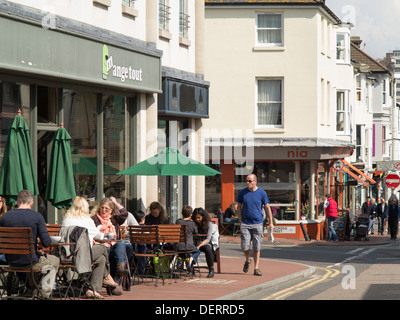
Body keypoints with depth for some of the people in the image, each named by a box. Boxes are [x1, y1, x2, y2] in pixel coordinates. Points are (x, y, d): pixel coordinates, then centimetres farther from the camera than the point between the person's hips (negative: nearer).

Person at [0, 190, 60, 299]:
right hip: (30, 262, -5)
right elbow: (47, 243, -16)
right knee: (55, 261, 26)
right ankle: (45, 293, 20)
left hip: (11, 261, 5)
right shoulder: (37, 216, -12)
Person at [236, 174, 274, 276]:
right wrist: (240, 220, 2)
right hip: (245, 223, 1)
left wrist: (271, 222, 3)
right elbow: (239, 207, 11)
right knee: (245, 246, -4)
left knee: (257, 247, 0)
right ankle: (247, 261, 25)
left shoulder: (262, 193, 1)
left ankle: (256, 268, 9)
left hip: (258, 223, -1)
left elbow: (267, 208, 6)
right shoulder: (242, 192, 3)